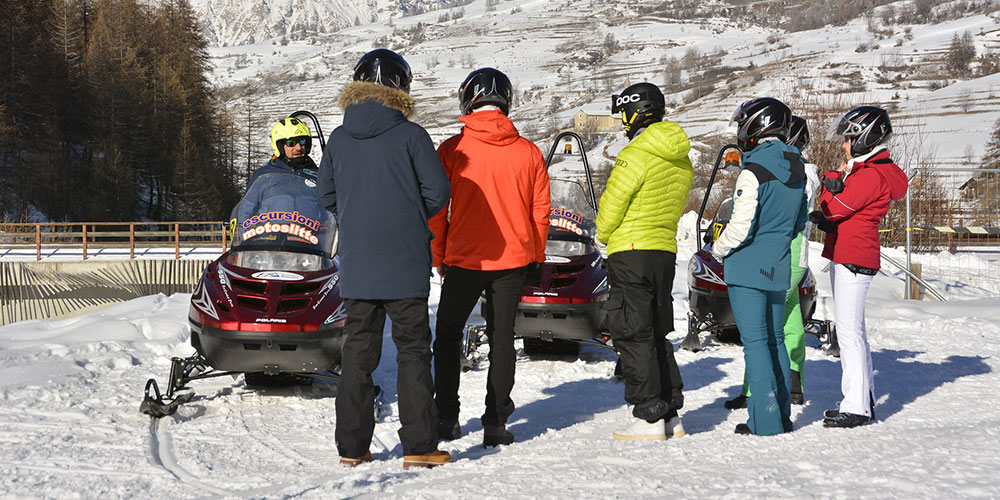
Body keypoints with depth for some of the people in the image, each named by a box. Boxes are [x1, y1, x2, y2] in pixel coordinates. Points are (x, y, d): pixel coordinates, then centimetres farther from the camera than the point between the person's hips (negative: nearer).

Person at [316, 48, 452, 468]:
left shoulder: (339, 139, 4)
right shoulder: (410, 136, -8)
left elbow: (327, 194, 11)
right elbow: (437, 191, -8)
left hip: (356, 267, 4)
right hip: (405, 264, -4)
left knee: (358, 350, 10)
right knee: (412, 351, 2)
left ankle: (352, 445, 12)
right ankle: (418, 446, 0)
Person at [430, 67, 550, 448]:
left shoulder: (453, 150, -8)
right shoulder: (528, 152, -1)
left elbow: (436, 207, -3)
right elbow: (540, 210, 5)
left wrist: (439, 255, 10)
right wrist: (535, 255, 17)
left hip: (464, 258, -2)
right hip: (513, 258, 2)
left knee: (448, 334, 14)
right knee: (501, 337, 8)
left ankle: (446, 417, 13)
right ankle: (496, 423, 6)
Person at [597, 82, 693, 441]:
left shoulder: (636, 155, -15)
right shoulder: (682, 161, 11)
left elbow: (611, 206, -12)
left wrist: (605, 235, 9)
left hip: (631, 252, -8)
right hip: (666, 251, 8)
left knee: (633, 335, -3)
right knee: (657, 336, 14)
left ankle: (649, 418, -4)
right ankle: (671, 416, 16)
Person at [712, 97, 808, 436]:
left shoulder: (754, 172, -17)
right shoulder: (796, 171, 9)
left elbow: (741, 227, -18)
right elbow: (800, 222, 17)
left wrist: (717, 250, -2)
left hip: (748, 268, -8)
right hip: (779, 269, 8)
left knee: (755, 341, -4)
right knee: (775, 340, 14)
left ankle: (766, 421, -5)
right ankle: (782, 416, 19)